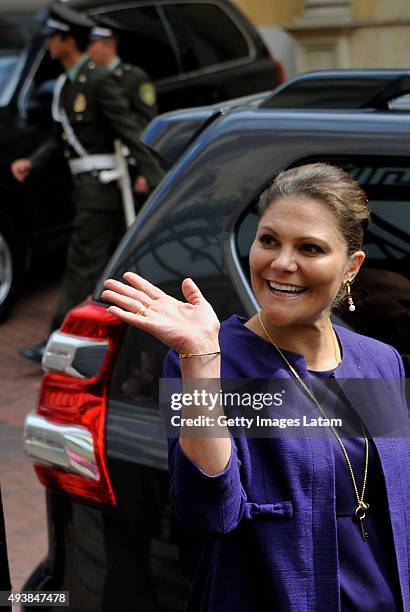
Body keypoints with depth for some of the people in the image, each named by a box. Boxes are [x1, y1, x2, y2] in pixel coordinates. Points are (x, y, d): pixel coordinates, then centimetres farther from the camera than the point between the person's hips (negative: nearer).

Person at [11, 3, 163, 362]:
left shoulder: (98, 81, -15)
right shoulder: (66, 84, 13)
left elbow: (129, 129, -20)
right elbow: (60, 137, 17)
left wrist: (152, 175, -26)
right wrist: (32, 162, 5)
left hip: (100, 186, -9)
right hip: (87, 185, 9)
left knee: (82, 264, -7)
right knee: (115, 260, 16)